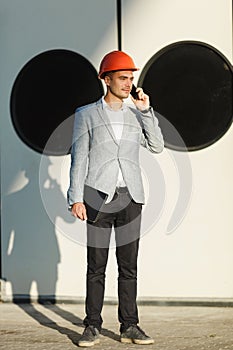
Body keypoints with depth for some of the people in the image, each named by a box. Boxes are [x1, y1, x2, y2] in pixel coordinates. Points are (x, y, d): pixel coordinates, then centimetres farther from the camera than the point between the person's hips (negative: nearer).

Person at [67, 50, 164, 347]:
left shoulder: (136, 115, 15)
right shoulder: (86, 114, 5)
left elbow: (157, 146, 3)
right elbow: (79, 158, 0)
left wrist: (145, 110, -2)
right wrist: (76, 198, -8)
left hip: (129, 198, 3)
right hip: (99, 197, -3)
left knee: (129, 265, 3)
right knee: (96, 266, -1)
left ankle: (129, 327, 8)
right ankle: (92, 327, 5)